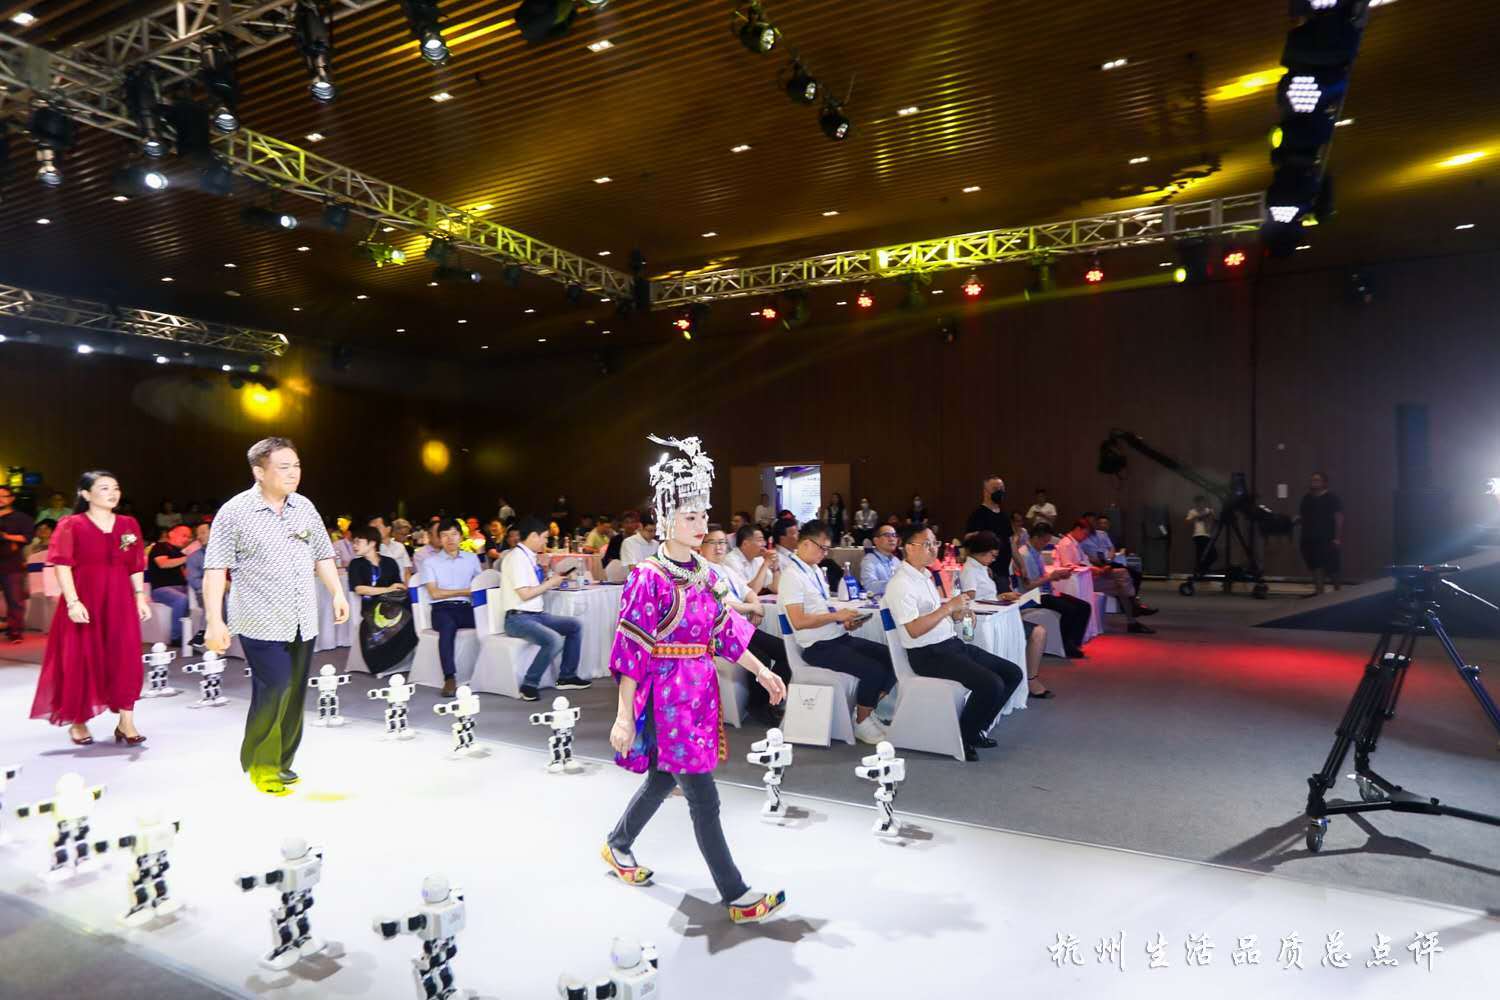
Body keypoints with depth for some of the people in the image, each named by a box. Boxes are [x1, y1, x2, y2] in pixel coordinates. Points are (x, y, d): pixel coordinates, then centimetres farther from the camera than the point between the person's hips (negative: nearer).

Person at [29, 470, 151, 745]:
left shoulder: (129, 524, 10)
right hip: (84, 601, -3)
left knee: (125, 659, 0)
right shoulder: (71, 525, -2)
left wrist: (140, 597, 3)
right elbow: (63, 566, -8)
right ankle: (78, 721, 21)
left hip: (120, 600, 3)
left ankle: (126, 722, 4)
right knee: (81, 660, 5)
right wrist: (73, 602, -18)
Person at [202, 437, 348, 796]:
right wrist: (214, 620, -15)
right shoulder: (234, 511, -7)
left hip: (303, 623, 5)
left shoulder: (305, 507, 9)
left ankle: (281, 763, 23)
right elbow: (215, 569, -9)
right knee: (273, 693, -8)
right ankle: (259, 764, 14)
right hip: (262, 624, -5)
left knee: (294, 696, 9)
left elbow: (322, 556, 17)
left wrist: (338, 593, 7)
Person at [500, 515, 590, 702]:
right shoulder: (516, 557, -15)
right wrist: (550, 583, -10)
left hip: (537, 615, 10)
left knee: (575, 625, 8)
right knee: (554, 640, -30)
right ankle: (529, 685, -14)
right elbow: (524, 593, -21)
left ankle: (567, 677, 12)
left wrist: (550, 579, 5)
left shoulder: (529, 557, 12)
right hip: (518, 619, -10)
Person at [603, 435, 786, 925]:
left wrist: (762, 671, 11)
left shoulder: (705, 572, 6)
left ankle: (617, 845, 46)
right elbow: (632, 651, -16)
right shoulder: (649, 577, -16)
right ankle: (736, 896, 13)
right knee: (704, 798, 0)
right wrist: (624, 717, -17)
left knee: (663, 778, 22)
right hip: (666, 694, -8)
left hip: (700, 691, 8)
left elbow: (725, 631, 14)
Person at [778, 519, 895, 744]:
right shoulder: (792, 575, -14)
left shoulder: (816, 570, 15)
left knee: (894, 659, 2)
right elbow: (799, 621, -22)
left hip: (839, 637, 9)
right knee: (874, 670, -23)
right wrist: (836, 616, -16)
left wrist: (845, 621, 4)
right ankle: (861, 723, 1)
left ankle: (866, 711, 13)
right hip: (818, 647, -9)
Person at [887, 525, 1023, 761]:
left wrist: (957, 613, 3)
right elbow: (914, 630, -24)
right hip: (928, 654, -10)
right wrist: (948, 607, -23)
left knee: (1013, 673, 6)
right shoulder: (901, 584, -16)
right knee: (991, 684, -24)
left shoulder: (925, 575, 14)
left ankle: (975, 729, 15)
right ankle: (963, 737, -2)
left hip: (953, 643, 10)